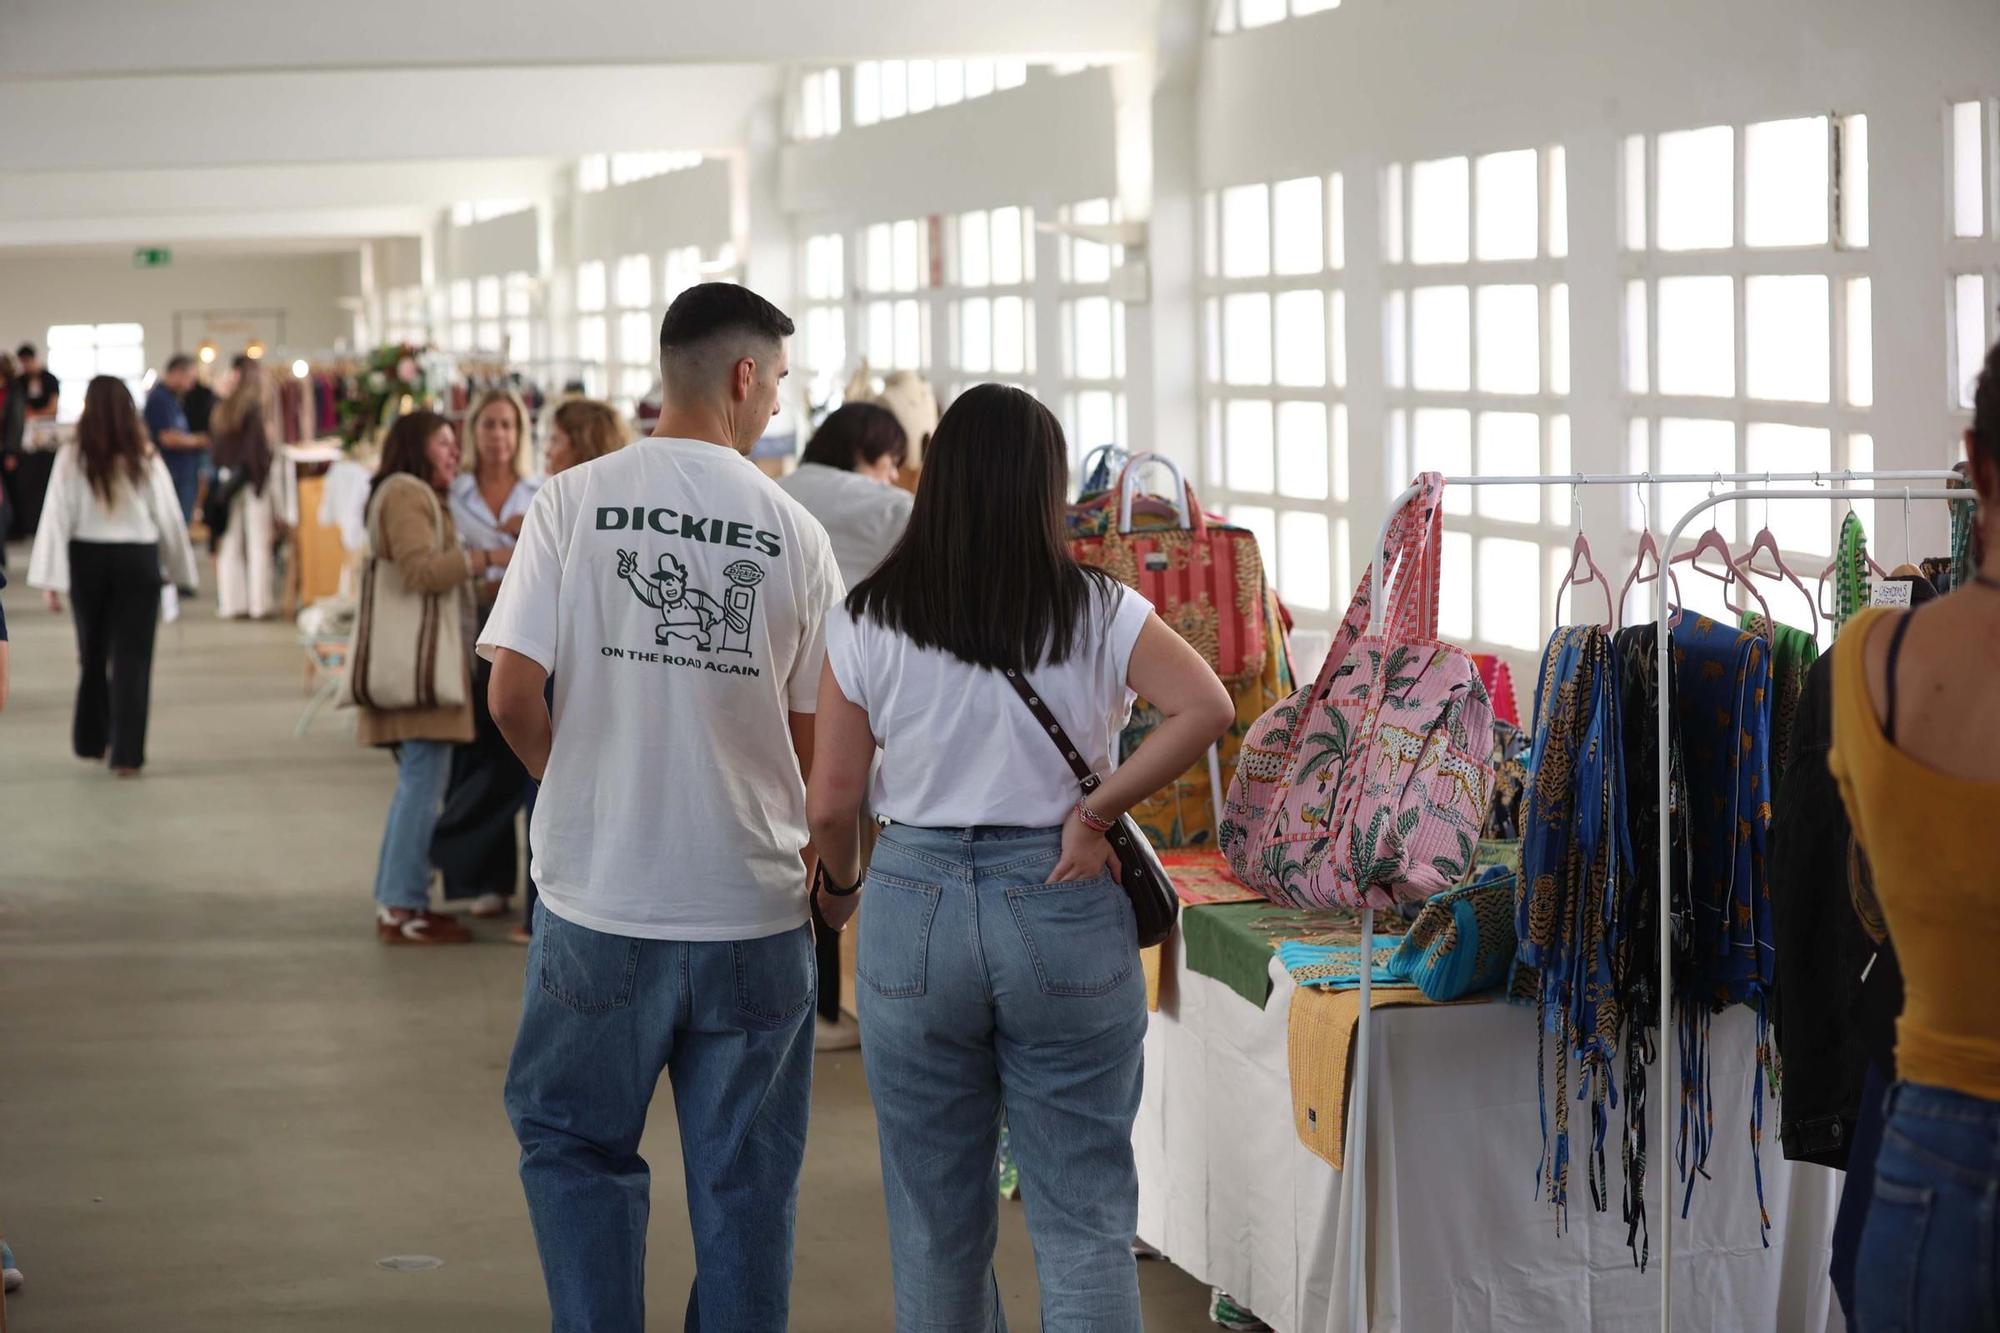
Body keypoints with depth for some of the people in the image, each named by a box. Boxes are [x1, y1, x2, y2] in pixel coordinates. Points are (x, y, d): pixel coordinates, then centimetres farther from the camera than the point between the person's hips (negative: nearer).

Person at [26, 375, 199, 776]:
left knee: (93, 652, 19)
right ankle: (126, 753, -3)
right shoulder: (146, 460, -5)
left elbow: (57, 518, -8)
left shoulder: (71, 458, -7)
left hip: (87, 559, 1)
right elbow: (169, 518, 1)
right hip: (137, 560, -1)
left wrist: (50, 579, -6)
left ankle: (92, 739, 31)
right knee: (131, 658, 1)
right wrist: (182, 569, 13)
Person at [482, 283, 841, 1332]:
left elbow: (513, 694, -7)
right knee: (744, 1177, 11)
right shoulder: (794, 532, -1)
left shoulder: (574, 502, -4)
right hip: (751, 900, 1)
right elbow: (814, 737, 3)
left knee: (575, 1144, 16)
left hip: (598, 896, 0)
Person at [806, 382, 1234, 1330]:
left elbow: (832, 803, -1)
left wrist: (841, 886, 19)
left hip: (916, 905, 1)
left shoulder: (867, 621, -1)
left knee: (937, 1221, 13)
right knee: (1085, 1213, 4)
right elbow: (1206, 708, -17)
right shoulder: (1097, 611, -3)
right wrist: (1098, 808, -8)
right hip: (1064, 900, -1)